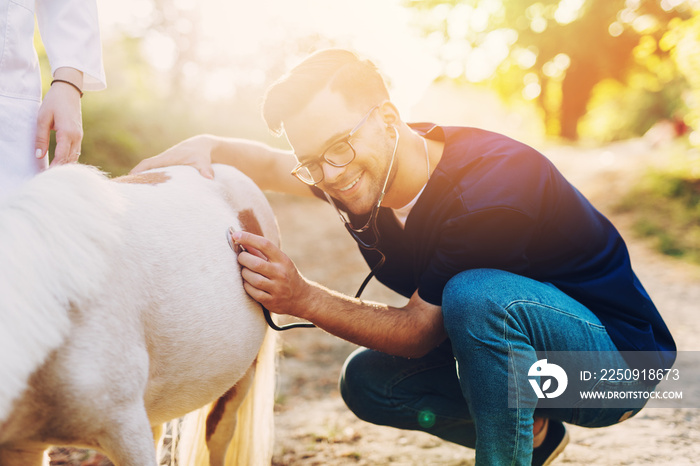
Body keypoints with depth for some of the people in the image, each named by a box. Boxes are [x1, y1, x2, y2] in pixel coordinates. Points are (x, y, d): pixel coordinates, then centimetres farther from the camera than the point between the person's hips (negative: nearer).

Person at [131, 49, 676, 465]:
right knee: (367, 382, -2)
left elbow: (420, 332, -25)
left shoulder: (492, 187, -32)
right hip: (510, 344, 8)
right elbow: (270, 163, 10)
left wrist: (303, 299, -31)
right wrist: (207, 146, -11)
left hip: (619, 355, -8)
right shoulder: (369, 168, -7)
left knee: (476, 294, -35)